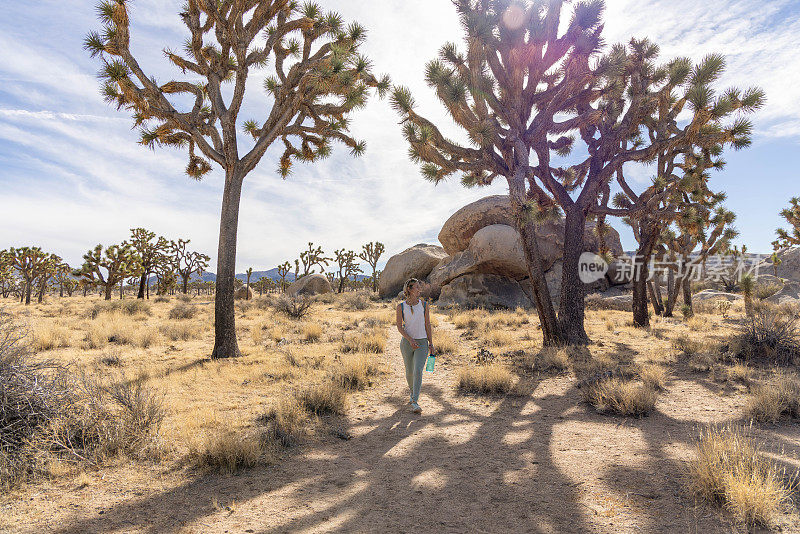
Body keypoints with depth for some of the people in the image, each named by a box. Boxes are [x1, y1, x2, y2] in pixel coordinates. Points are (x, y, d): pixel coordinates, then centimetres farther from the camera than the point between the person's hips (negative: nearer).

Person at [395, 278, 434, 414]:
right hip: (406, 342, 0)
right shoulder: (401, 306, -1)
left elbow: (427, 325, 6)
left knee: (418, 370, -16)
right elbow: (399, 326, -3)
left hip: (422, 342, 0)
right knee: (409, 371, 10)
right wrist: (410, 340, -16)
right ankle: (412, 392, 39)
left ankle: (415, 402, -16)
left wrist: (431, 344, 4)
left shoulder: (424, 304, 3)